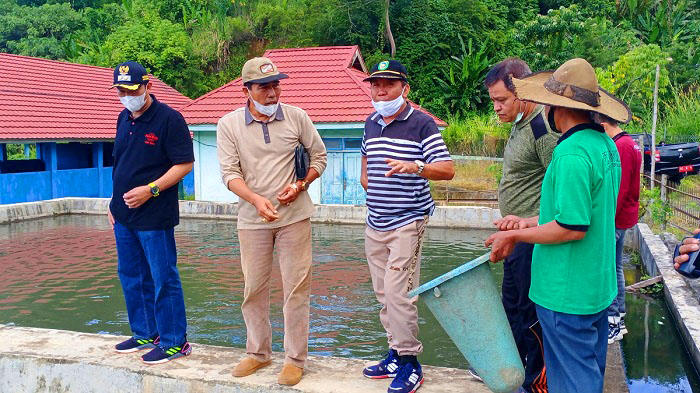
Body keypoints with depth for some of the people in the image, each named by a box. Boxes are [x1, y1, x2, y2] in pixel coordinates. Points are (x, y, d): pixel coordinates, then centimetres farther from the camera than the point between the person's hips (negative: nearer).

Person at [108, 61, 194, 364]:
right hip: (124, 214, 8)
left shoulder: (169, 118, -11)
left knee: (163, 279, -1)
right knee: (131, 276, 16)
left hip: (154, 216, -8)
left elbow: (184, 164, -14)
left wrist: (150, 189, -21)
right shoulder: (124, 119, 13)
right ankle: (146, 334, 31)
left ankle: (174, 342, 10)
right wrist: (114, 202, 17)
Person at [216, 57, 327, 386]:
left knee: (296, 287, 2)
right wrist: (256, 199, -24)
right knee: (254, 288, 11)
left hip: (294, 216, -1)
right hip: (252, 219, 1)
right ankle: (258, 352, 29)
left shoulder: (296, 116, -1)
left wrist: (300, 185, -8)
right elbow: (230, 173, -7)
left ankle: (295, 359, 15)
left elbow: (319, 156, 8)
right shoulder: (229, 124, -3)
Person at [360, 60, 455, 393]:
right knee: (384, 294, 13)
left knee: (398, 294, -10)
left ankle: (409, 362, 4)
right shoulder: (370, 123, 12)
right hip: (375, 223, 7)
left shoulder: (422, 124, -9)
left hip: (407, 222, -7)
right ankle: (396, 352, 26)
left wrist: (415, 167, -31)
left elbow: (447, 169, -15)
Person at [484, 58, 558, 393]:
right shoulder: (519, 125, 11)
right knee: (511, 306, 22)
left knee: (532, 314, 2)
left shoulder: (544, 128, -20)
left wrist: (530, 222, -30)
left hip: (533, 239, -10)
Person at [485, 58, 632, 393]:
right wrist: (526, 223, 15)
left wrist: (515, 236, -14)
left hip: (568, 291, -9)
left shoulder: (572, 155, -25)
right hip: (598, 286, 9)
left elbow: (572, 227, -26)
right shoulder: (605, 144, 6)